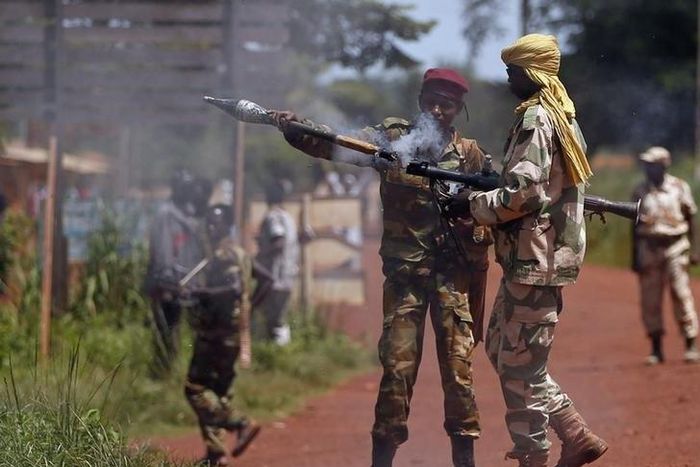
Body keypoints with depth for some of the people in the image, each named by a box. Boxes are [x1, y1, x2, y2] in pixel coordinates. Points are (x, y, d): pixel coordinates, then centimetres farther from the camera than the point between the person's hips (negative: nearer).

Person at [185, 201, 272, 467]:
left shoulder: (225, 256, -14)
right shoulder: (238, 254, 16)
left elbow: (234, 288, -29)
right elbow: (266, 279, 24)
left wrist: (201, 292, -24)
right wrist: (249, 305, 19)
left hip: (218, 332, -10)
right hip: (232, 332, 10)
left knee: (196, 388, -7)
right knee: (216, 390, 12)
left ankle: (241, 424, -11)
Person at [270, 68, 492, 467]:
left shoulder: (470, 154, 6)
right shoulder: (393, 138, 3)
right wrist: (295, 130, -27)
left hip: (454, 272, 0)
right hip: (404, 270, 0)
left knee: (458, 366, -1)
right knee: (397, 364, -3)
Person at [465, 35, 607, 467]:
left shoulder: (535, 119, -15)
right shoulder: (564, 116, 16)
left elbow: (523, 193, -23)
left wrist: (476, 205, -8)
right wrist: (488, 181, 13)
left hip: (535, 259, -10)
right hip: (546, 253, 10)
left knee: (520, 366, -4)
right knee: (503, 349, 16)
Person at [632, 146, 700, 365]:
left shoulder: (679, 187, 2)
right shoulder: (640, 192, 7)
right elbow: (636, 225, 10)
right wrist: (635, 257, 7)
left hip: (675, 247, -2)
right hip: (649, 247, 2)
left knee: (681, 294, -7)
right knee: (650, 300, 0)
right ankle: (656, 349, 8)